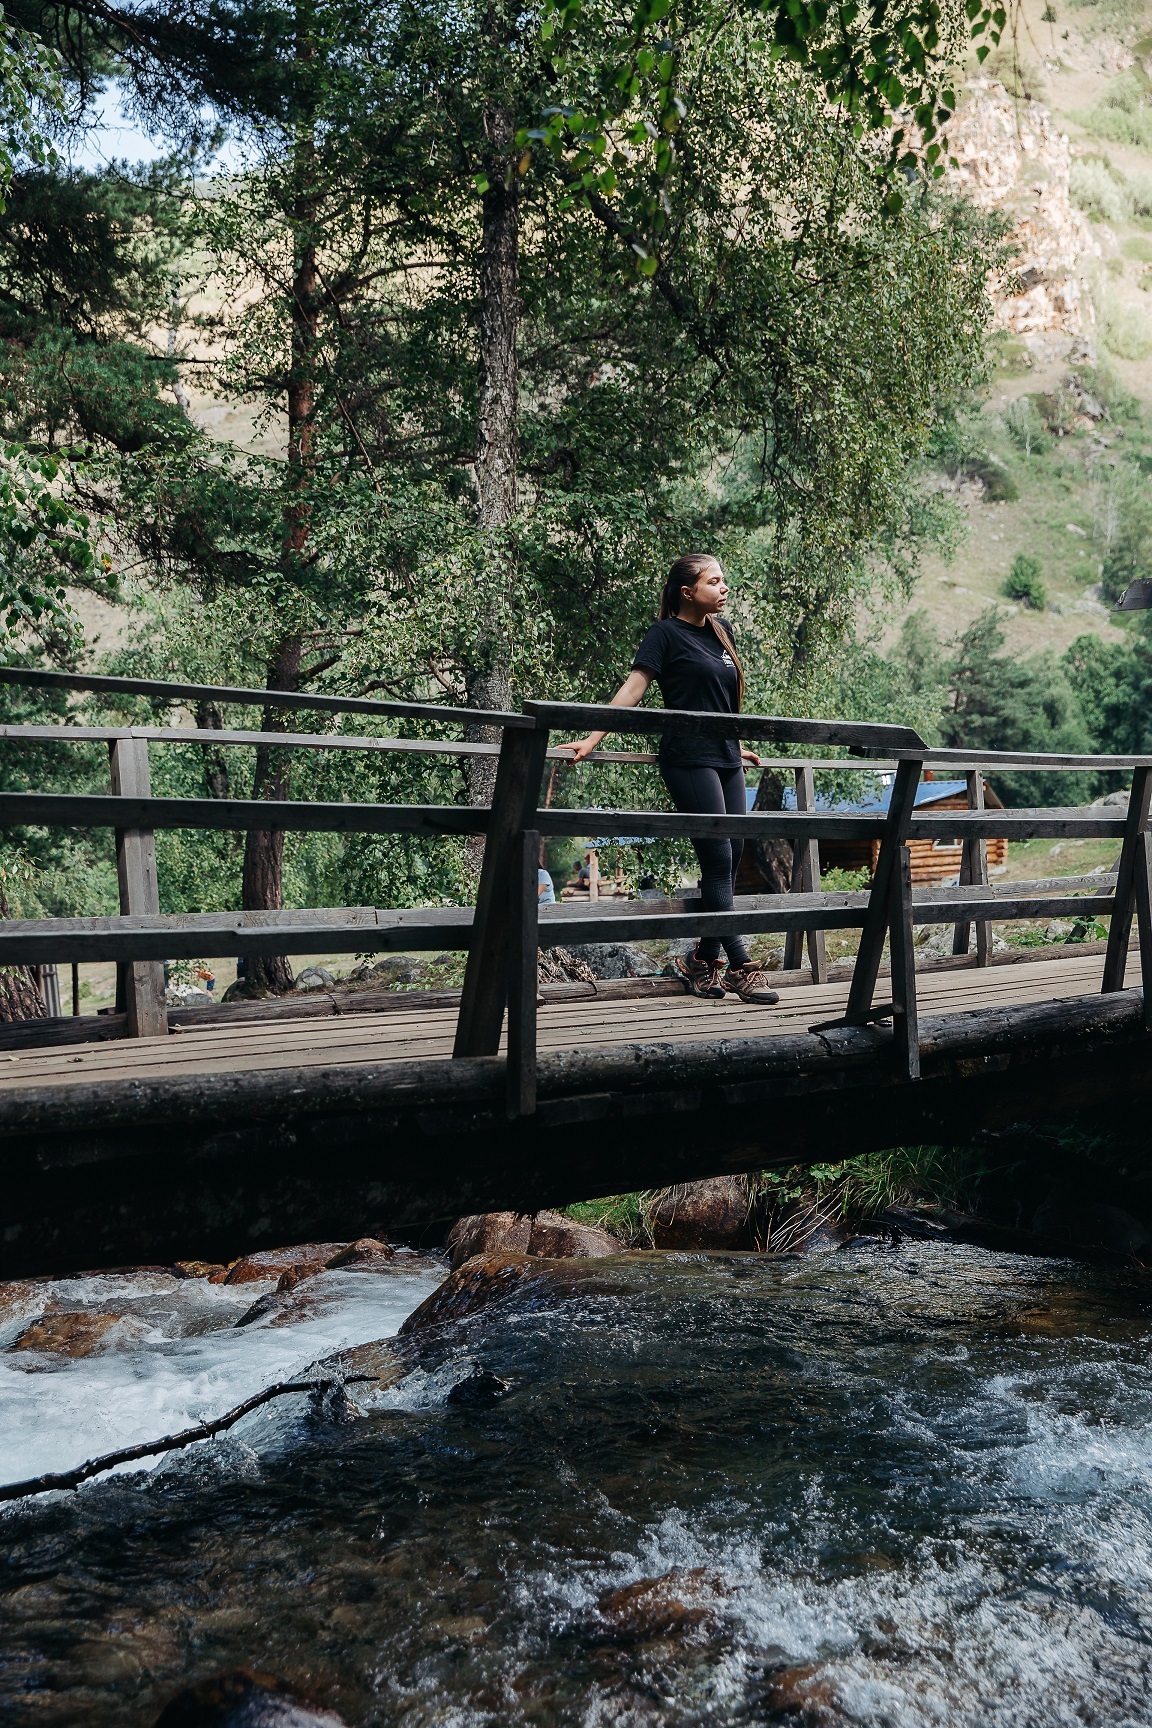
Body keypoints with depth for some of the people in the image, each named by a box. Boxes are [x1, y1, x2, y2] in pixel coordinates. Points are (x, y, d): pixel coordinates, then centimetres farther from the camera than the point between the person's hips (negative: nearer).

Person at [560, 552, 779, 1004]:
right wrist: (592, 739, -18)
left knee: (732, 858, 5)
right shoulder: (666, 633, -4)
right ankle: (740, 966, -6)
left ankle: (703, 959, 13)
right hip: (689, 759, -7)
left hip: (725, 758, 7)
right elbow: (633, 687, -10)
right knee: (718, 860, -9)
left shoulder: (722, 629, 15)